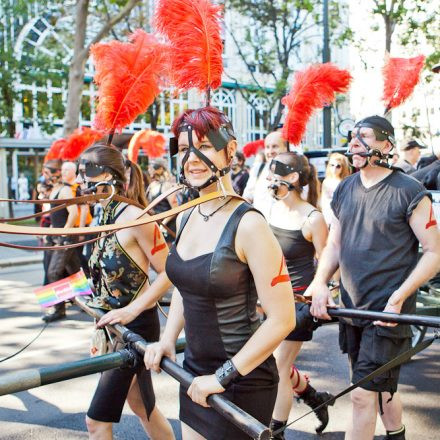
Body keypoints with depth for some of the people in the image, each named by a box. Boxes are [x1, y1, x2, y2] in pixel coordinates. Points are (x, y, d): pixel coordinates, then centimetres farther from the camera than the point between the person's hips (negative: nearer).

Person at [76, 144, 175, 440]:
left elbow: (168, 273, -19)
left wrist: (131, 310, -23)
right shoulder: (106, 216, 5)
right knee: (143, 408, 20)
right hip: (115, 326, 9)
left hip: (136, 326, -9)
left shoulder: (134, 217, -19)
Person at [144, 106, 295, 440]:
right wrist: (167, 339, 5)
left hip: (241, 383, -7)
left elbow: (282, 320, -21)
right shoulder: (186, 218, 1)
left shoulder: (248, 225, -20)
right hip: (195, 372, 7)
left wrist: (222, 377, -18)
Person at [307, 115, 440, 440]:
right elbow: (334, 245, 12)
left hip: (387, 312, -6)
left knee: (363, 395, -6)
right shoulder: (345, 190, 7)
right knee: (382, 387, 22)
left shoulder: (409, 192, -11)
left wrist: (398, 298, -19)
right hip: (352, 308, 6)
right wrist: (320, 284, -5)